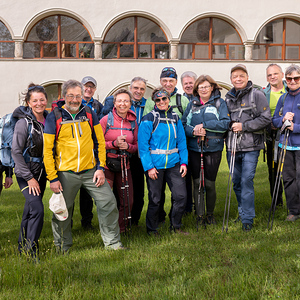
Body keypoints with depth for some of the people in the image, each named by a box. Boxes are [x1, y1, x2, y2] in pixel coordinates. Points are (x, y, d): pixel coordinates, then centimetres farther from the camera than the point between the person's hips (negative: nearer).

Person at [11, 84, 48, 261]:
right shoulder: (24, 122, -14)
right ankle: (31, 253, -9)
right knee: (37, 209, -17)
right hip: (26, 172, -6)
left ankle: (23, 246, 28)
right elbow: (16, 152, -14)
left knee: (30, 210, 13)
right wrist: (29, 178, -15)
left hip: (42, 171, 6)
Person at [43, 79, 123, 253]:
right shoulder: (54, 117, -4)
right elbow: (48, 150, -4)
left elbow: (100, 142, 8)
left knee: (108, 202, -1)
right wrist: (53, 178, -7)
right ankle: (62, 247, 29)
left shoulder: (90, 114, 4)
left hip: (91, 170, 2)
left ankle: (112, 242, 14)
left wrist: (101, 168, -1)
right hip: (65, 173, -2)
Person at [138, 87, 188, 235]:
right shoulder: (149, 119, -6)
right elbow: (143, 145, -9)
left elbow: (182, 142, 12)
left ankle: (175, 227, 21)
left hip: (173, 164, 4)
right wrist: (149, 167, -15)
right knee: (155, 199, 4)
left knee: (181, 195, 2)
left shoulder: (175, 118, 8)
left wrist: (184, 162, 2)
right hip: (155, 165, -4)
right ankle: (151, 230, 23)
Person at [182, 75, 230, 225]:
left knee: (209, 183, 2)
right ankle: (200, 215, 14)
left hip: (213, 148, -2)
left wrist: (204, 125, -15)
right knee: (197, 183, 4)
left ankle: (210, 214, 22)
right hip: (194, 148, 2)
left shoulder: (219, 103, 2)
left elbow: (226, 123, -10)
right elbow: (183, 123, 7)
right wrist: (193, 131, -13)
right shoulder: (192, 104, 11)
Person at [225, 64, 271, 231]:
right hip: (232, 147, 5)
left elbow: (266, 119, -8)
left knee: (247, 181, -9)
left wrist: (243, 126, -12)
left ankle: (248, 218, -1)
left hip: (250, 146, -5)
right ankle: (243, 211, 28)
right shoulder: (228, 98, 14)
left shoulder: (257, 95, -1)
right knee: (236, 181, 10)